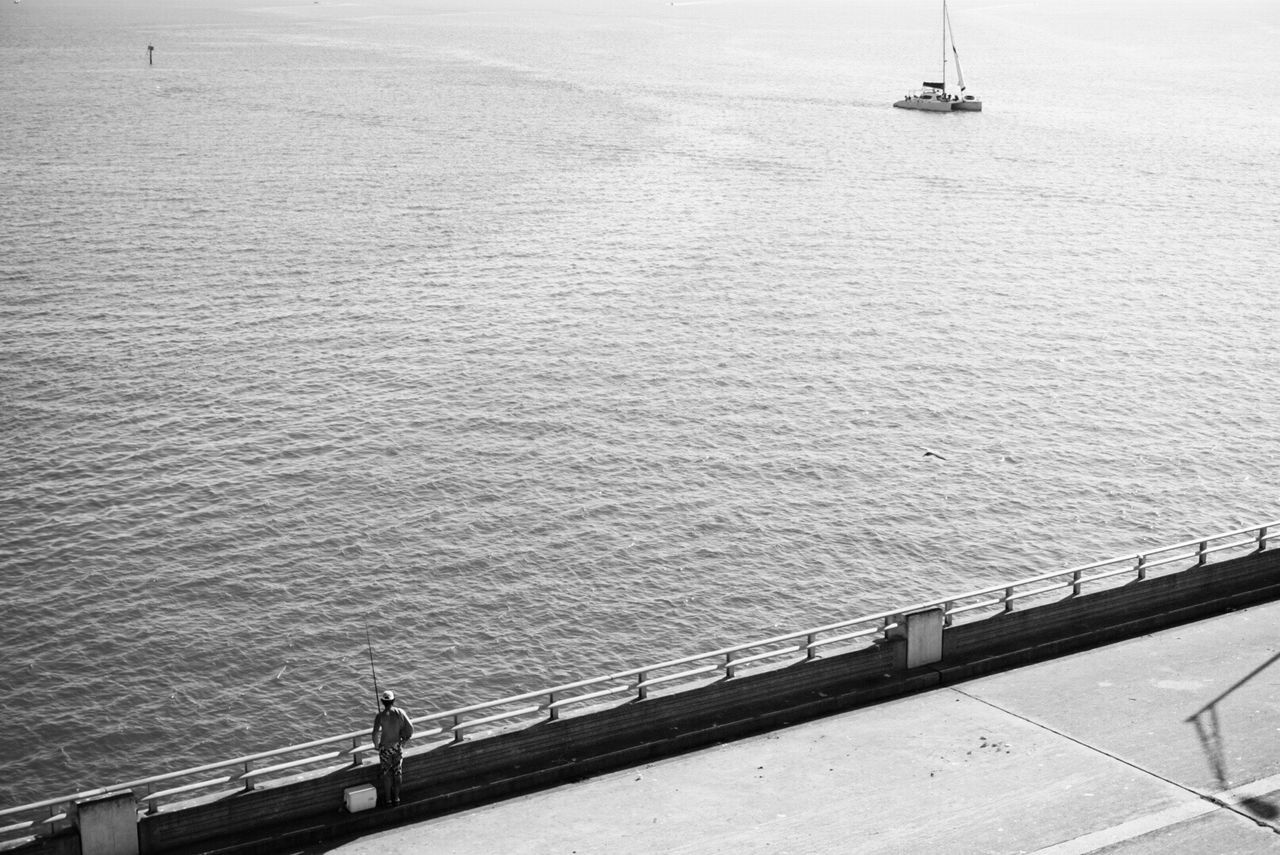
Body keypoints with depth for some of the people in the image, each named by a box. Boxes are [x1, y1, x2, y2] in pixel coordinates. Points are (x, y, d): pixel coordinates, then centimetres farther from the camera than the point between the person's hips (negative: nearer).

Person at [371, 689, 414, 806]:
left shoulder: (380, 716, -19)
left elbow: (376, 733, -27)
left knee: (386, 774, 12)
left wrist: (376, 745, -8)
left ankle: (387, 800, 19)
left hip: (385, 748, -2)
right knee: (397, 773, 17)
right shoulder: (400, 713, -11)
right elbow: (410, 728, -11)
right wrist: (404, 739, 6)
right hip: (398, 747, 2)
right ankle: (396, 798, 26)